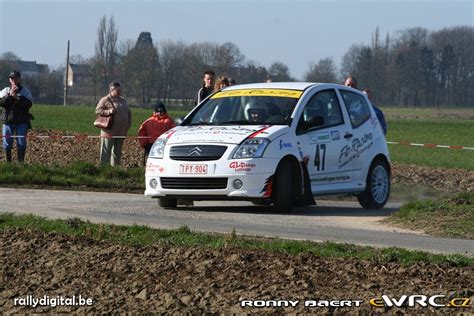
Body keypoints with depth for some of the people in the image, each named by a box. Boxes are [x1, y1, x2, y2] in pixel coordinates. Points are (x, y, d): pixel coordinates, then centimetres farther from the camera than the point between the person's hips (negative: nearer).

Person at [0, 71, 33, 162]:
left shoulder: (25, 92, 4)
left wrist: (16, 97, -18)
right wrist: (9, 95, -16)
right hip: (7, 121, 1)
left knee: (21, 143, -1)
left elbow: (29, 104, -11)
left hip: (22, 121, -1)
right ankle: (8, 162, 14)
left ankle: (21, 162, 7)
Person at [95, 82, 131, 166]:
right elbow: (98, 111, -10)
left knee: (117, 153, 12)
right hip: (109, 132, -7)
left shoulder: (123, 100, 18)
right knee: (106, 152, -6)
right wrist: (108, 112, -23)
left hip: (121, 133, 7)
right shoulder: (105, 100, -5)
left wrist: (129, 123, 12)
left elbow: (129, 112, 25)